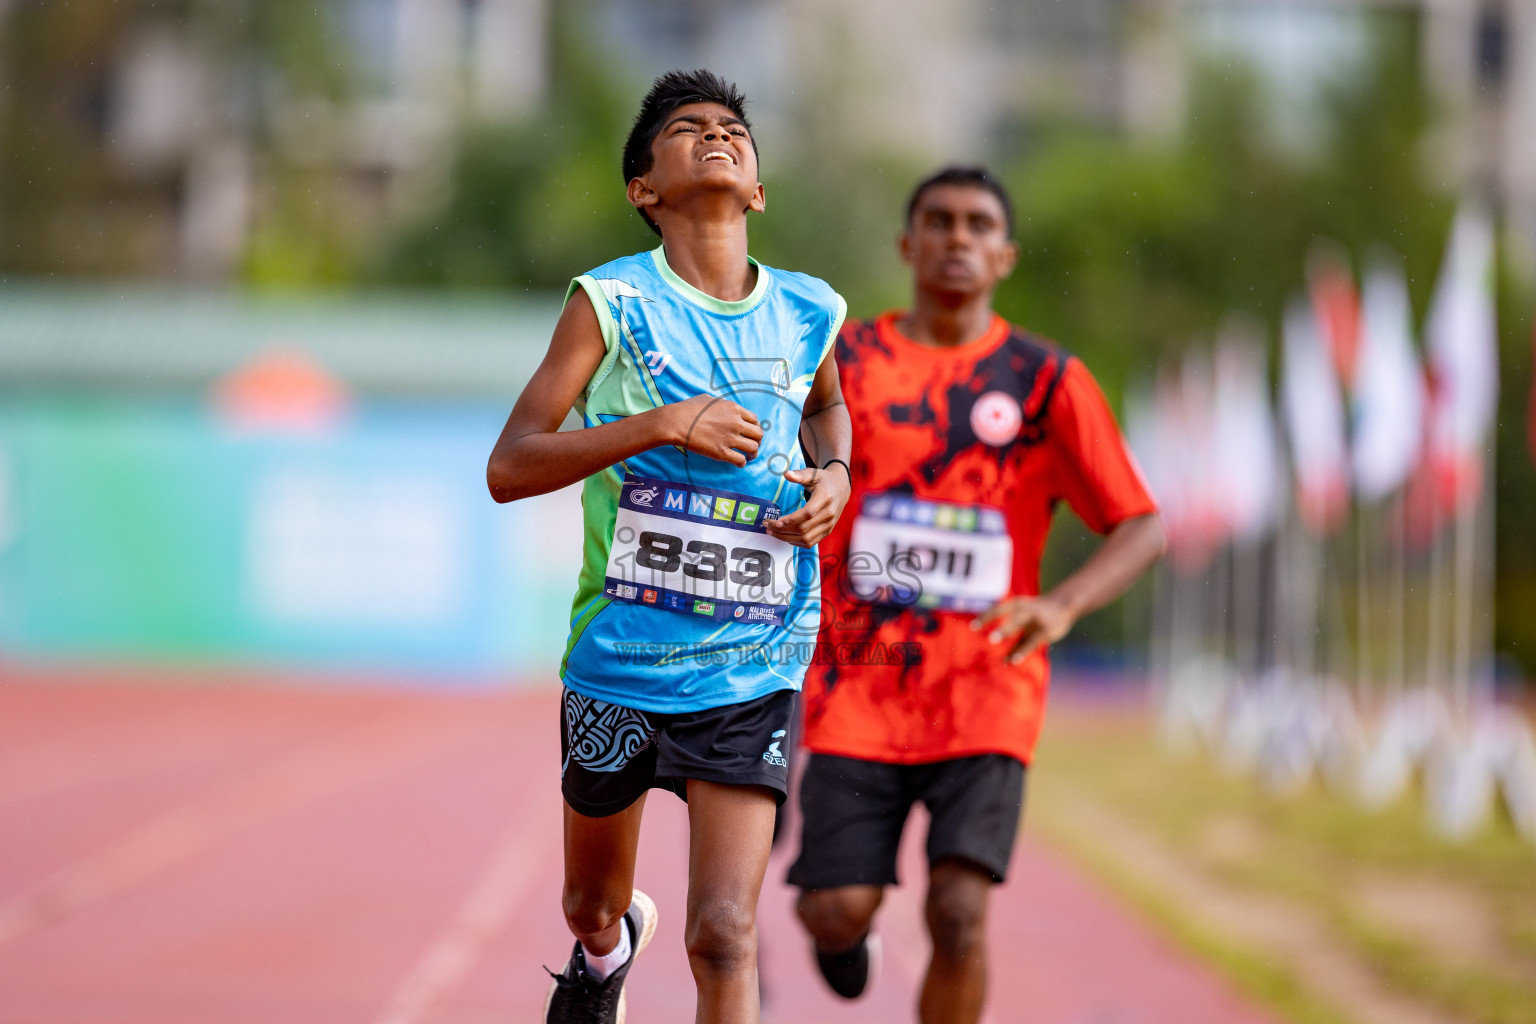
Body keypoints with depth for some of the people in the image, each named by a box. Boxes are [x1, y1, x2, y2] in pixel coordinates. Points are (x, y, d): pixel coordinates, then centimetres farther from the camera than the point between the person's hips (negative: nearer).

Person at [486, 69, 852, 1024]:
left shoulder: (809, 312, 3)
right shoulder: (611, 301, -8)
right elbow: (508, 468, -13)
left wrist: (835, 472, 5)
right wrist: (660, 423, -23)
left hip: (753, 671, 0)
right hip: (619, 657, 0)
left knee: (727, 937, -13)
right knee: (593, 902, 21)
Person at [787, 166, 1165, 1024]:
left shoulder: (1047, 381, 0)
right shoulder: (844, 362, 4)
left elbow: (1143, 528, -4)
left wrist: (1061, 607, -23)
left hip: (987, 694, -1)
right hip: (860, 693, 1)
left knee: (959, 913, -15)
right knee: (837, 914, -5)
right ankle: (847, 927, 33)